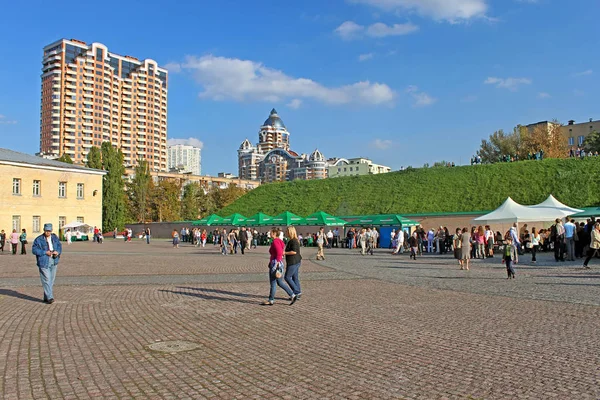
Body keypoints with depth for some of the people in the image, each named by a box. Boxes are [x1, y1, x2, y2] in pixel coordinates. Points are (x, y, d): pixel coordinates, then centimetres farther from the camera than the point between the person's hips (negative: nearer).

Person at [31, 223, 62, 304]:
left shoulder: (55, 238, 8)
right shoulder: (39, 239, -7)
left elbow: (59, 246, 14)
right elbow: (34, 250, -10)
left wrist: (57, 252, -8)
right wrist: (45, 252, -19)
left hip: (53, 262, 6)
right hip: (44, 263, -5)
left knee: (51, 280, 10)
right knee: (47, 280, -11)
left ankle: (46, 297, 21)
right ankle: (50, 297, -11)